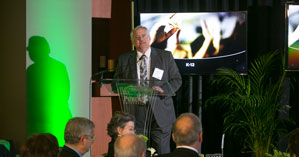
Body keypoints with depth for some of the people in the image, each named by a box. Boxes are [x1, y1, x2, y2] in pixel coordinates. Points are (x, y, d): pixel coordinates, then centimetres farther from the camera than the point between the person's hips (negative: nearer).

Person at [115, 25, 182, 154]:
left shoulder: (166, 56, 7)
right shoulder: (124, 59, 10)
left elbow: (177, 80, 7)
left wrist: (162, 89, -13)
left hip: (160, 112, -1)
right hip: (135, 113, 1)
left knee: (162, 152, 0)